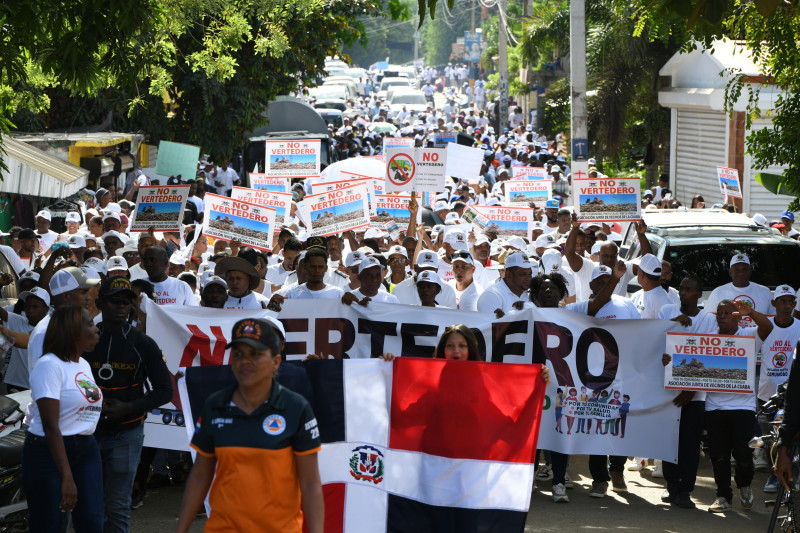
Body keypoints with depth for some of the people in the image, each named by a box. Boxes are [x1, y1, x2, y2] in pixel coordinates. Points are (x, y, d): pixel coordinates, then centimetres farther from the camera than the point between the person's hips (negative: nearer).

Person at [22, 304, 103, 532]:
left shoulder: (84, 365, 13)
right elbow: (50, 426, -20)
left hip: (85, 449, 8)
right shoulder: (50, 365, -14)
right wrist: (67, 477, -26)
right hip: (48, 453, -7)